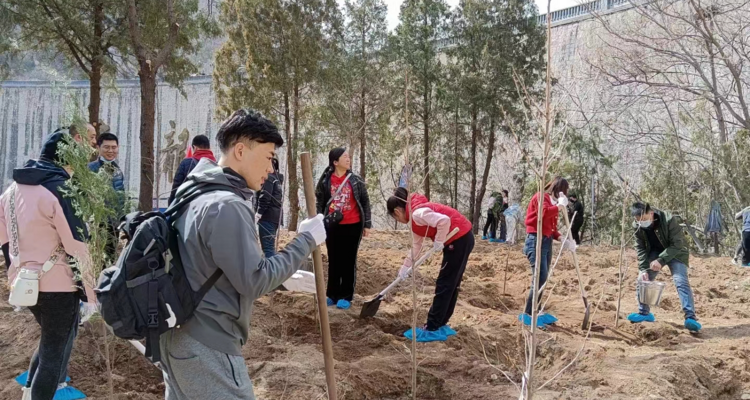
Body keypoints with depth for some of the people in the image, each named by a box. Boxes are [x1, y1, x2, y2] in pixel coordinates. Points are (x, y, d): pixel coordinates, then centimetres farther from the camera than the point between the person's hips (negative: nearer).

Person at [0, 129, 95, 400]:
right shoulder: (60, 189, -18)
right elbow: (76, 246, -19)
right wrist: (89, 289, -13)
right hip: (57, 285, -8)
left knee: (54, 339, 27)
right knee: (54, 351, 6)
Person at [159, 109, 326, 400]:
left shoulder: (194, 192, 9)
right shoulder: (227, 206, -22)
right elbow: (255, 282, -19)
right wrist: (306, 241, -13)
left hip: (178, 336, 10)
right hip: (207, 347, -10)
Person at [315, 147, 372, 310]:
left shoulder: (356, 180, 0)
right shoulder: (325, 181, -1)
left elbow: (365, 202, 3)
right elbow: (319, 203, 5)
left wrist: (367, 224, 1)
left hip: (353, 226, -1)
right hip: (332, 226, 1)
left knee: (349, 261, 5)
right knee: (334, 261, 9)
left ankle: (346, 297, 11)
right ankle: (332, 295, 19)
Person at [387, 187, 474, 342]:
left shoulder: (417, 213, -16)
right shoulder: (415, 218, 15)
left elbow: (444, 220, -30)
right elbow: (416, 245, 24)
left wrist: (439, 242, -16)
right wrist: (405, 266, 26)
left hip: (459, 239, -10)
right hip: (461, 239, 10)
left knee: (444, 285, -4)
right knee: (450, 285, 15)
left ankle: (432, 329, 2)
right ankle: (441, 324, 23)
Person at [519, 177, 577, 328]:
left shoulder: (552, 201, 19)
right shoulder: (540, 197, -7)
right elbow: (544, 212, -28)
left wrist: (562, 240, 6)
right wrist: (560, 205, -15)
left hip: (547, 241, 9)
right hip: (536, 240, -9)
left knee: (543, 279, 10)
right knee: (540, 278, -15)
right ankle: (527, 315, -10)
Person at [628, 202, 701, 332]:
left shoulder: (669, 220, -32)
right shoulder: (637, 226, -18)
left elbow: (677, 245, -28)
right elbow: (640, 248, -10)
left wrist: (661, 260, -35)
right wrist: (643, 269, -20)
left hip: (675, 252, -5)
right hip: (655, 252, 5)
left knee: (681, 281, -21)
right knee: (642, 279, -2)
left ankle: (690, 317, -24)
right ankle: (644, 313, 15)